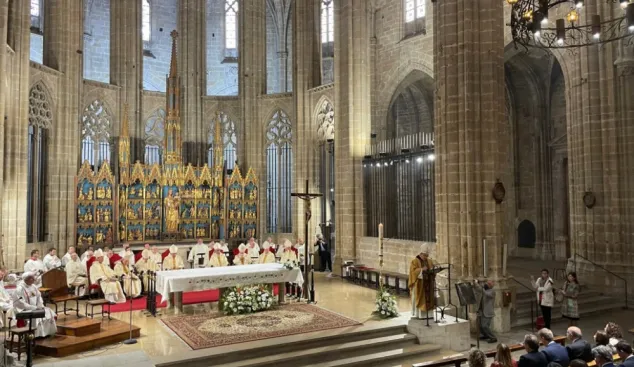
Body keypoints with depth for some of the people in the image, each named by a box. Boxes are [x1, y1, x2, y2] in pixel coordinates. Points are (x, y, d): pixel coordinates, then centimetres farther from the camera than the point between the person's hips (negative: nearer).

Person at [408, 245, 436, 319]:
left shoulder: (430, 261, 13)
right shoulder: (414, 261, -4)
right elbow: (413, 271, -15)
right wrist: (422, 269, -29)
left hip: (428, 284, 5)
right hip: (418, 284, -5)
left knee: (428, 298, 2)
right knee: (418, 299, -4)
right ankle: (416, 314, -1)